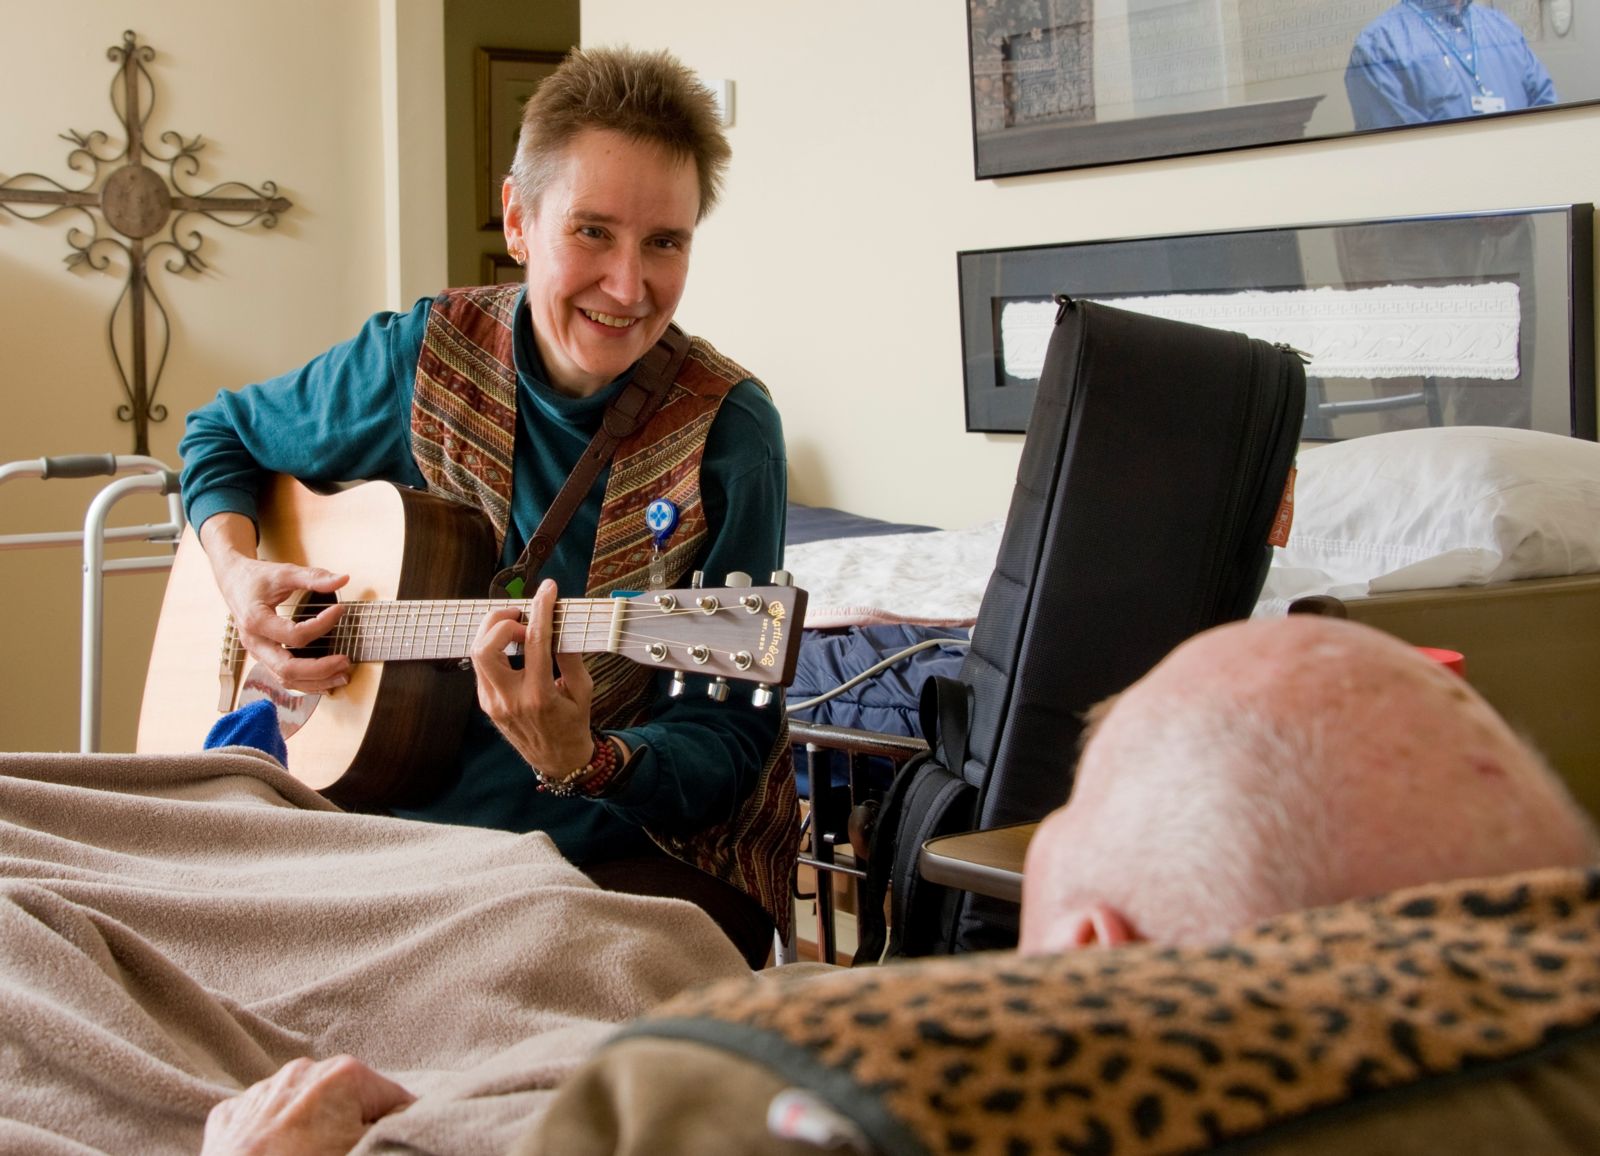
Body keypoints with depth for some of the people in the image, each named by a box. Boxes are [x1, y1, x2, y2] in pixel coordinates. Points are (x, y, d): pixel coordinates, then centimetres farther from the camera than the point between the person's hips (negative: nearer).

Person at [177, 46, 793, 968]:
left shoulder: (725, 433, -12)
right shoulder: (426, 355, -2)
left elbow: (733, 736, -12)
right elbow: (222, 434, 17)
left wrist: (584, 762, -32)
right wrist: (239, 570, -3)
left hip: (651, 848, -3)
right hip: (415, 818, 3)